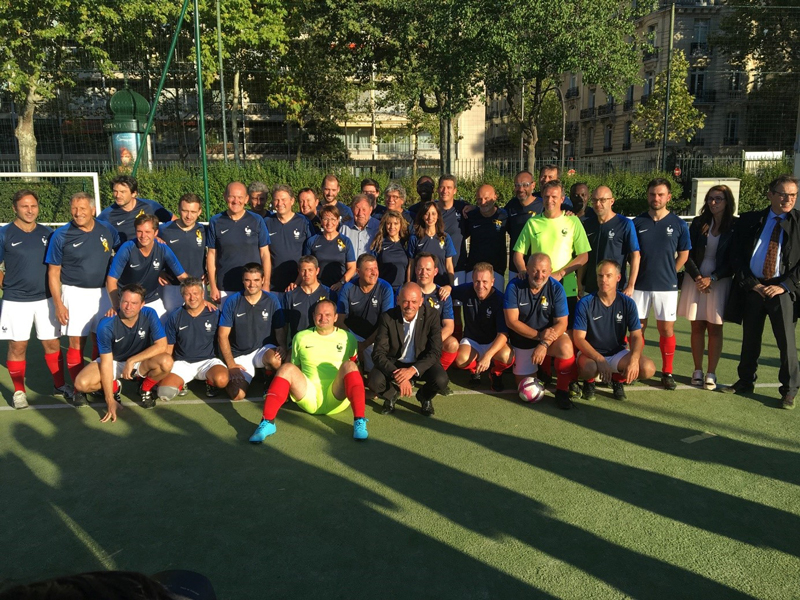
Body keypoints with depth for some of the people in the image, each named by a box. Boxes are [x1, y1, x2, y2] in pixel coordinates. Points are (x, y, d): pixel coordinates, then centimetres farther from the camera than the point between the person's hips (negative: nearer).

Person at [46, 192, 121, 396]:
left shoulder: (107, 230, 1)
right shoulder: (61, 236, -7)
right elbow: (53, 273, -4)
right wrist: (59, 304, -8)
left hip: (103, 292, 3)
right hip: (75, 293, -3)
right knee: (76, 342, -1)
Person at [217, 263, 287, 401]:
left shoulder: (272, 300, -3)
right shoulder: (232, 301, -5)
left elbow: (280, 330, 2)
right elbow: (222, 335, -4)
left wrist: (282, 347, -20)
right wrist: (230, 364, -12)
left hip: (264, 349, 0)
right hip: (239, 355, 0)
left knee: (276, 359, -37)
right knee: (237, 395, -20)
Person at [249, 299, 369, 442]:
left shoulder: (347, 338, 13)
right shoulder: (301, 337, 15)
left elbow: (355, 370, 16)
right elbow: (295, 369, 22)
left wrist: (365, 392, 2)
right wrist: (293, 389, 7)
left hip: (337, 398, -1)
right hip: (309, 396, 1)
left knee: (349, 365, -28)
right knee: (287, 368, -24)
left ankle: (359, 422, -37)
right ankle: (267, 423, -32)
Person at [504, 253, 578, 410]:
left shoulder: (556, 288, -16)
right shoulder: (514, 286, -18)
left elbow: (562, 323, -18)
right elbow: (511, 321, -19)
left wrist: (544, 344, -33)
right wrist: (539, 335, -28)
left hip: (550, 336, -1)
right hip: (523, 340, 1)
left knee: (566, 347, -34)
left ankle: (562, 391, -13)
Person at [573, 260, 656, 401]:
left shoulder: (627, 303, -5)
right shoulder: (585, 303, -12)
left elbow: (636, 336, -7)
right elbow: (579, 338, -16)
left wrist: (634, 360, -28)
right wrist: (600, 360, -31)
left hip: (618, 353, 3)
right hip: (591, 353, -3)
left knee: (648, 369, -23)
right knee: (588, 369, -38)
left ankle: (618, 379, 10)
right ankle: (589, 382, 2)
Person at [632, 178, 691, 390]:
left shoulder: (678, 224, 0)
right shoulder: (637, 223, 1)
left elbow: (683, 254, 8)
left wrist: (668, 273, 3)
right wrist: (637, 273, 1)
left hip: (667, 286, 0)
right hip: (640, 285, 1)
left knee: (667, 329, 3)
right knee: (638, 327, 6)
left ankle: (667, 372, 15)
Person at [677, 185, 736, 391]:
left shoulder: (735, 227, -2)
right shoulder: (698, 223, 3)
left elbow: (733, 260, -3)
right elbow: (688, 254, 1)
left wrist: (712, 278, -12)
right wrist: (697, 278, -10)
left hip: (719, 281, -2)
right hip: (695, 280, 2)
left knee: (714, 328, 2)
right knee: (697, 327, 5)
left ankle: (711, 374, 9)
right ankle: (698, 371, 14)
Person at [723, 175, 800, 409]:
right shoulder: (749, 220, 5)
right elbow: (738, 256, 3)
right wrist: (751, 283, -5)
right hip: (752, 287, 2)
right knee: (750, 338, 12)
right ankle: (745, 381, 27)